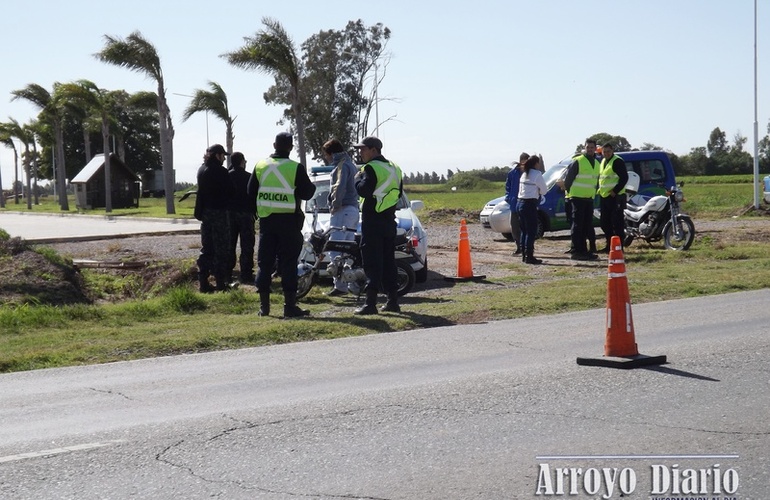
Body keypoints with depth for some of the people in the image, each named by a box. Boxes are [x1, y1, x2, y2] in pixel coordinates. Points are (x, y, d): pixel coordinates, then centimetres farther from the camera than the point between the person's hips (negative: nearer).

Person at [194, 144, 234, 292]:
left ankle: (203, 282, 9)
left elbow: (201, 191, 14)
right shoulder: (220, 171, -14)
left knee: (206, 248, 11)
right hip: (219, 212, -7)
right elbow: (229, 192, -9)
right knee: (221, 248, -1)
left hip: (205, 213, 7)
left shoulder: (202, 170, 9)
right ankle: (221, 282, 0)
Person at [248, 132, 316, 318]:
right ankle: (290, 306, 0)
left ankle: (264, 306, 12)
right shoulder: (296, 168, -11)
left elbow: (251, 191, 11)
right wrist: (312, 186, 13)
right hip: (288, 219, -4)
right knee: (288, 263, 0)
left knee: (264, 262, 9)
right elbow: (306, 193, -7)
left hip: (266, 218, 4)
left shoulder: (260, 166, 3)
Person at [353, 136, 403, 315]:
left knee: (372, 262, -9)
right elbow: (399, 192, 20)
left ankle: (370, 302, -12)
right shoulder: (394, 168, 16)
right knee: (388, 261, 12)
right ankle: (393, 301, 14)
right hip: (389, 220, 8)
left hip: (372, 220, -8)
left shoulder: (371, 168, -12)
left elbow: (364, 190, -21)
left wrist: (358, 178, -4)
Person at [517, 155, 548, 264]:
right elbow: (544, 191, -4)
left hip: (520, 203, 8)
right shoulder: (537, 174, -9)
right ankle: (529, 256, -10)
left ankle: (524, 255, 16)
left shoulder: (524, 174, 14)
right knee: (532, 231, -6)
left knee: (524, 230, 14)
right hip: (530, 204, -8)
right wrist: (538, 191, 14)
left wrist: (536, 191, 9)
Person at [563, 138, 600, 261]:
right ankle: (576, 251, -6)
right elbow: (568, 178, -7)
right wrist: (569, 191, -2)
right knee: (577, 226, -7)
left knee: (587, 226, 9)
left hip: (589, 199, 8)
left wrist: (593, 192, 18)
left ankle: (583, 250, 15)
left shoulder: (596, 163, 15)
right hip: (578, 198, -8)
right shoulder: (578, 161, -9)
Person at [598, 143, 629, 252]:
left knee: (617, 223, -7)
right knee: (605, 222, 13)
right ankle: (609, 245, 22)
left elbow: (624, 177, -18)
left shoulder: (617, 161, -11)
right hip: (604, 197, 10)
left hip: (615, 197, -10)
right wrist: (600, 190, 16)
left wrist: (615, 191, -19)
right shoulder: (603, 162, 17)